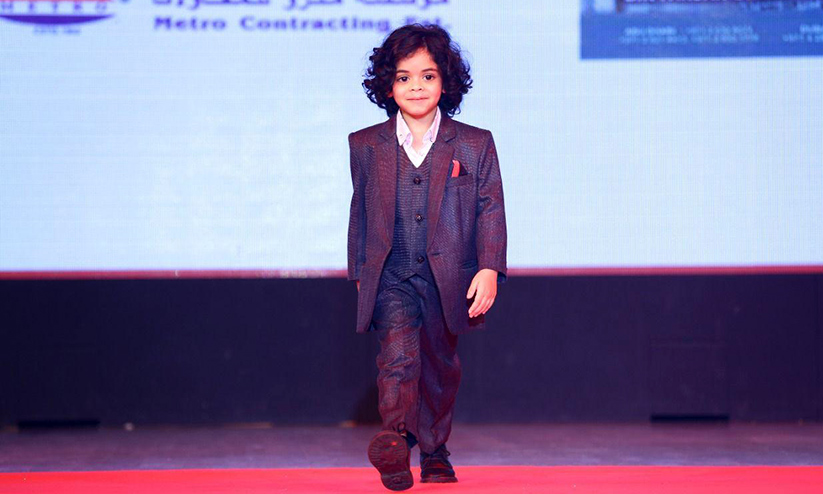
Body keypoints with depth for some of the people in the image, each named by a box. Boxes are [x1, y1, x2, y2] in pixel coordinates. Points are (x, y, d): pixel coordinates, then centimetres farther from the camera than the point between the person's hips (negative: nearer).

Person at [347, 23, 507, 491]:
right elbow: (360, 214, 13)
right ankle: (396, 436, -32)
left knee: (441, 367, 13)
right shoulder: (367, 146, 6)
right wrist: (360, 273, 14)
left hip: (448, 278, 1)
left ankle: (435, 450, 30)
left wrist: (489, 269, -9)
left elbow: (490, 210, 2)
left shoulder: (475, 145, 3)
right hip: (390, 276, -1)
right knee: (399, 350, -23)